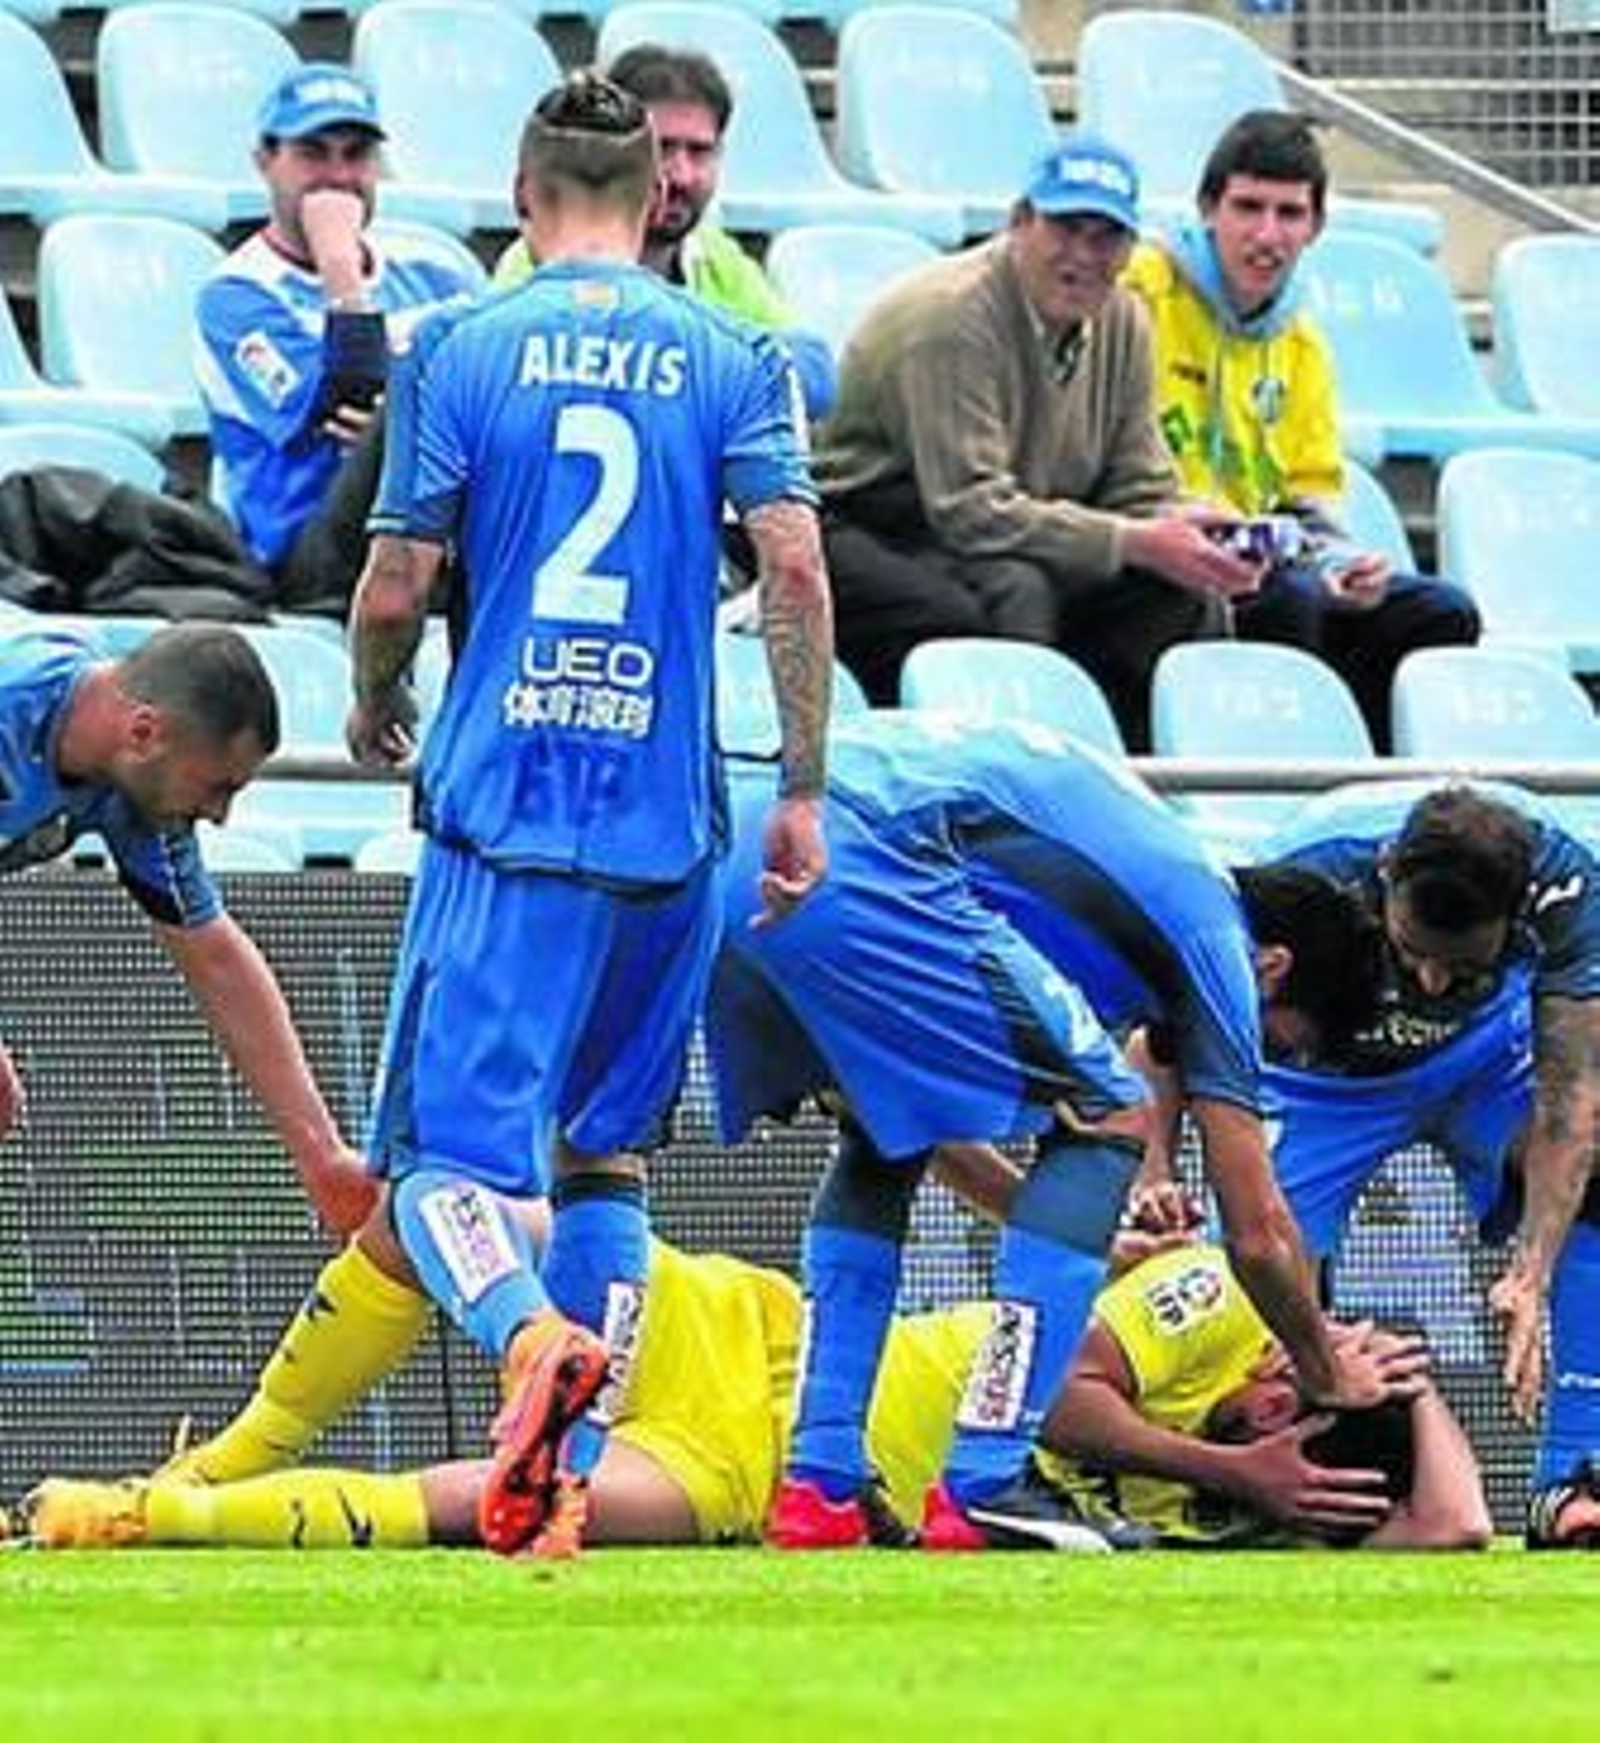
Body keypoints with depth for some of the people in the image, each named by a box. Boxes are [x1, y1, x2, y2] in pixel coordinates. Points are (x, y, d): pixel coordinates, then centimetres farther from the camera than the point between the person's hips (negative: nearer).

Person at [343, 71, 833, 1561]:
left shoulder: (460, 351, 2)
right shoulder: (732, 361, 6)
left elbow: (394, 587, 0)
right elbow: (794, 567, -4)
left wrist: (374, 709, 22)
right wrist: (802, 795, 1)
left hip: (500, 806, -3)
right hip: (667, 818, 3)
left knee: (442, 1148, -5)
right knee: (604, 1155, 15)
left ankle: (533, 1338, -36)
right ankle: (569, 1485, 7)